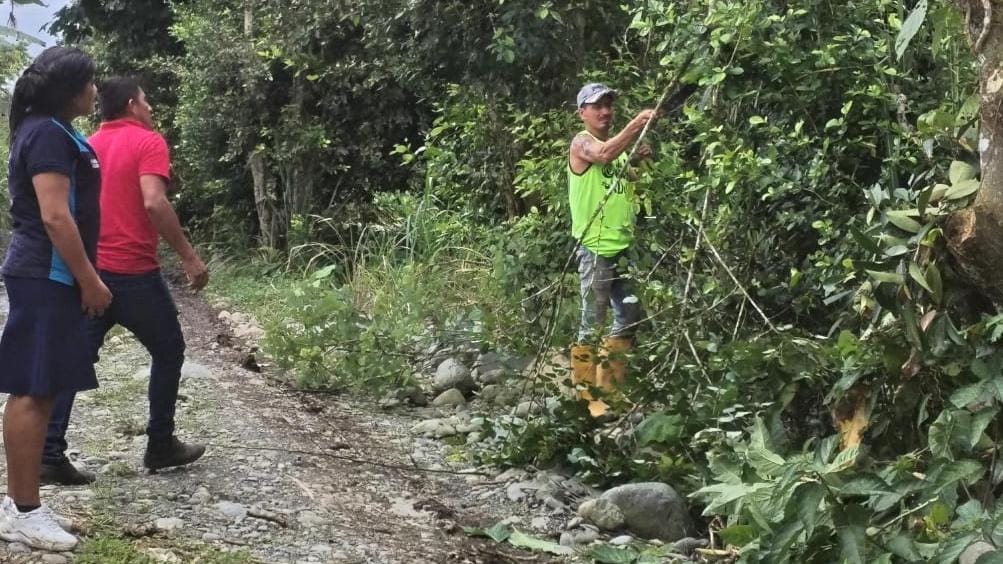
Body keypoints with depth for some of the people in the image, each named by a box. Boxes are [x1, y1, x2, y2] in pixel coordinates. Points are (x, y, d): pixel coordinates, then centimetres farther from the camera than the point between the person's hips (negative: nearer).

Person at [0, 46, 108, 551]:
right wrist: (90, 280, -17)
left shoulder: (52, 131, 17)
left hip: (47, 276, 10)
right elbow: (54, 216, -21)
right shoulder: (48, 134, -14)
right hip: (45, 277, -10)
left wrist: (82, 277, 23)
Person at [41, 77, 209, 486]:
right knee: (168, 352, 12)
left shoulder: (88, 147, 15)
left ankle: (50, 455, -1)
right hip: (134, 273, -6)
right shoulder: (148, 142, -6)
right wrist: (189, 257, -17)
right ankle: (161, 446, 17)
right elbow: (153, 202, -20)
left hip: (89, 271, 6)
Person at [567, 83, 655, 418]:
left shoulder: (620, 145, 17)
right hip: (595, 248, -8)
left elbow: (630, 192, 20)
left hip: (623, 245, 8)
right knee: (592, 324, -3)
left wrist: (639, 163, 4)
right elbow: (605, 154, -30)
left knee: (629, 318, 12)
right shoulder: (582, 143, -6)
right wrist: (637, 124, -36)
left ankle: (608, 388, 23)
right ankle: (586, 395, 4)